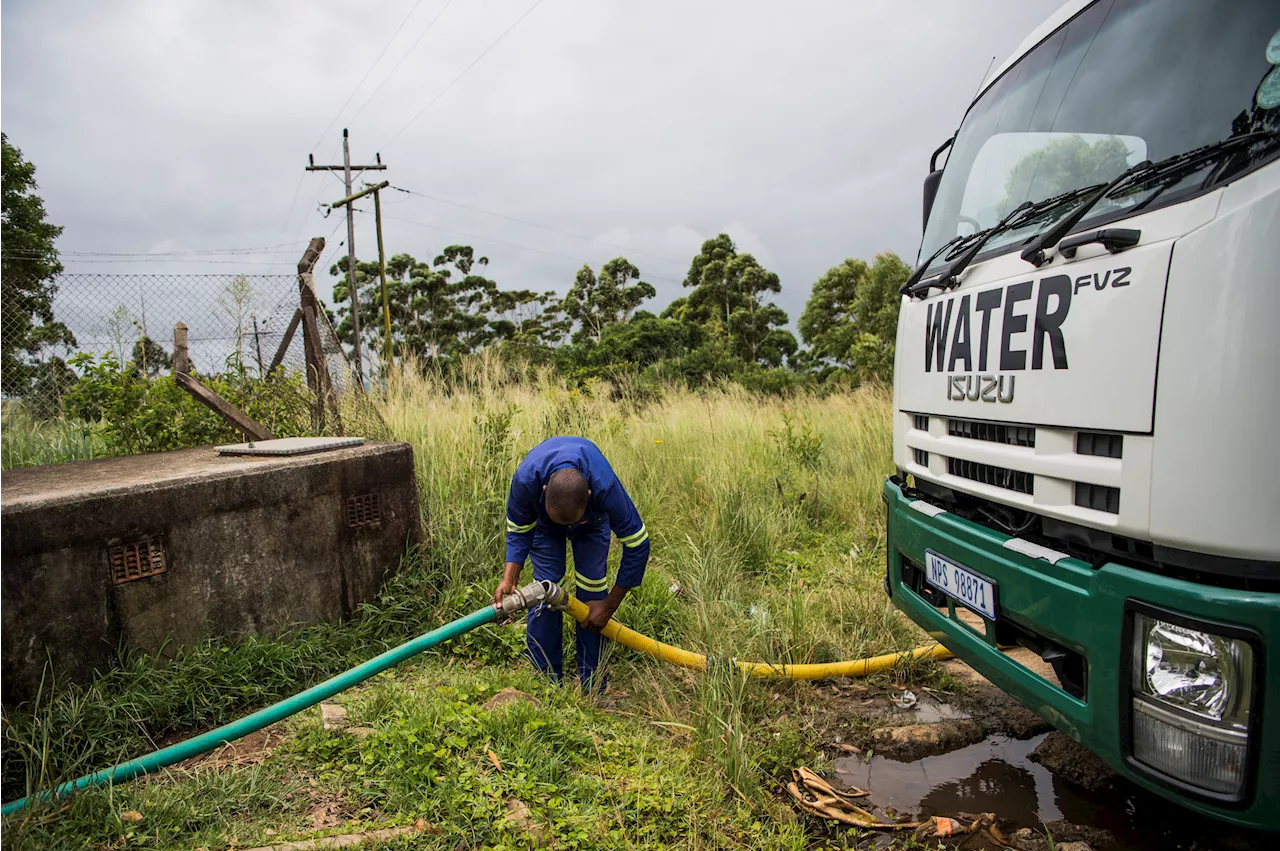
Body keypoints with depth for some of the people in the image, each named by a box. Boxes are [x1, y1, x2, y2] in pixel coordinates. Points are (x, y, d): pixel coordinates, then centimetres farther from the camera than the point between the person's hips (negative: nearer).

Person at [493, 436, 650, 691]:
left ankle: (592, 687, 3)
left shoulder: (606, 488, -45)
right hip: (541, 519, 1)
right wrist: (508, 579, -33)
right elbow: (518, 531, -19)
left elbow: (637, 545, -30)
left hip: (592, 519, -1)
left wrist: (610, 605, -24)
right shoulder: (525, 480, -41)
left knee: (591, 589, -10)